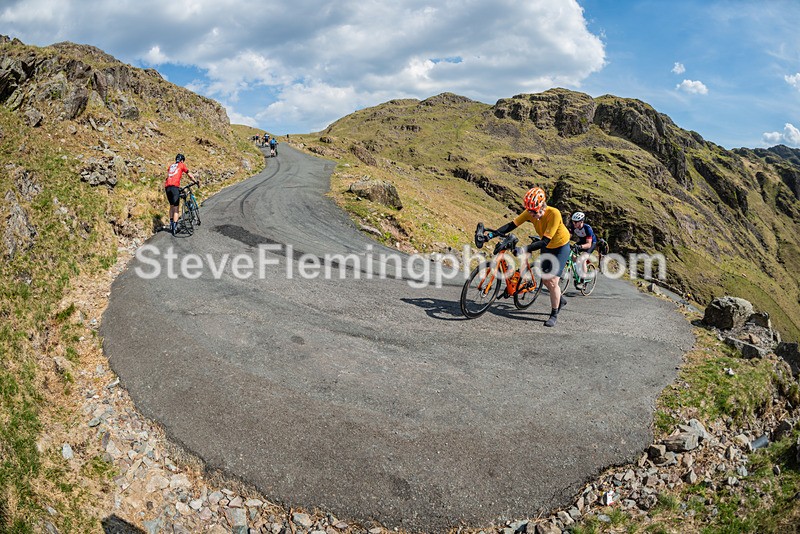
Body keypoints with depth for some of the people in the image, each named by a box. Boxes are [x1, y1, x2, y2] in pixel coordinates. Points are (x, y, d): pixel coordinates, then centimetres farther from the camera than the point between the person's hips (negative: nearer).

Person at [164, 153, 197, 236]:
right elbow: (190, 175, 16)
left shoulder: (171, 166, 27)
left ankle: (171, 224, 18)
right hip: (175, 186, -5)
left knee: (171, 206, 21)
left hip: (167, 186, 5)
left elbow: (167, 176, 25)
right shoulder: (182, 165, 14)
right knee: (176, 207, -5)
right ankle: (174, 226, -13)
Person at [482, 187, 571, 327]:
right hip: (546, 248, 6)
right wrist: (492, 233, -38)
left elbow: (545, 241, -41)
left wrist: (526, 249, -54)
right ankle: (561, 300, 39)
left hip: (561, 247, -6)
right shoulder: (530, 213, -20)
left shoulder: (554, 214, -36)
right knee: (546, 280, 11)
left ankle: (554, 315, 4)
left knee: (553, 281, -12)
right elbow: (512, 225, -24)